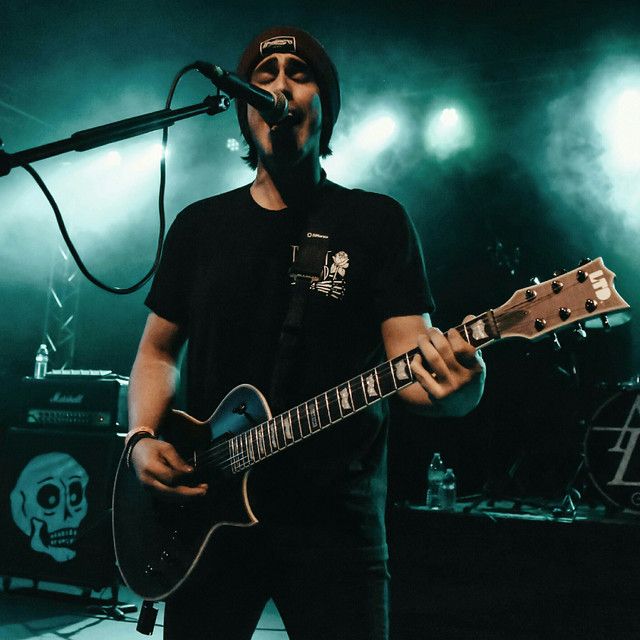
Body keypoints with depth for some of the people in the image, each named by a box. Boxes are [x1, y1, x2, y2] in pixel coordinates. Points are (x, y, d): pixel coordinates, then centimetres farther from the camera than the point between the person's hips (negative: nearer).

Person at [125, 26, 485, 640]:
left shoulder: (377, 220, -1)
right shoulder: (199, 225, 8)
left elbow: (411, 367, -8)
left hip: (336, 520, -2)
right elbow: (157, 351, 14)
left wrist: (455, 383, -31)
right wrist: (143, 439, -3)